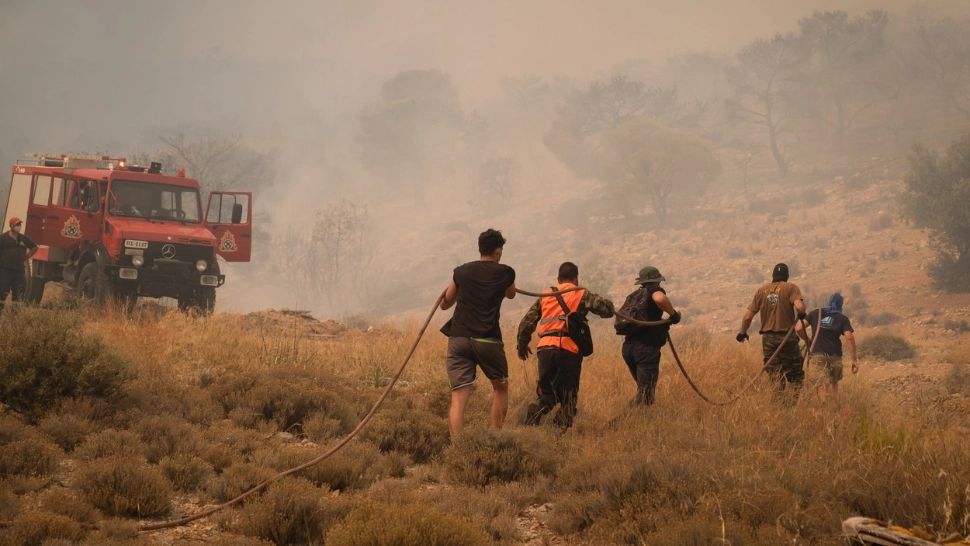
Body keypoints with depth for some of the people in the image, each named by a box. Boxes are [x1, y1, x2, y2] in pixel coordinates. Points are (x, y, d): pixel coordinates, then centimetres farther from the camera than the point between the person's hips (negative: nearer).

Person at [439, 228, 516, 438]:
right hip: (488, 341, -1)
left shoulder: (461, 272, 11)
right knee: (500, 387, 22)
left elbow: (445, 304, 22)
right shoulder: (505, 273, 6)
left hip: (459, 339, 1)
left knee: (459, 397, -5)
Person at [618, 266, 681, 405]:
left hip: (628, 347, 7)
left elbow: (620, 322, 27)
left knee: (643, 387, 19)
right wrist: (674, 315, -12)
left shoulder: (633, 296, 21)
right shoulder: (653, 291, -2)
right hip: (646, 347, -7)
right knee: (645, 393, -5)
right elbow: (660, 298, -28)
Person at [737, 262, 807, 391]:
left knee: (775, 373, 10)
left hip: (768, 337, 3)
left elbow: (747, 316, 3)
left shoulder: (762, 290, 4)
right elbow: (799, 306, -23)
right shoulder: (791, 288, -5)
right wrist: (802, 315, 0)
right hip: (787, 337, -3)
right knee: (795, 376, 8)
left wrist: (742, 332, 19)